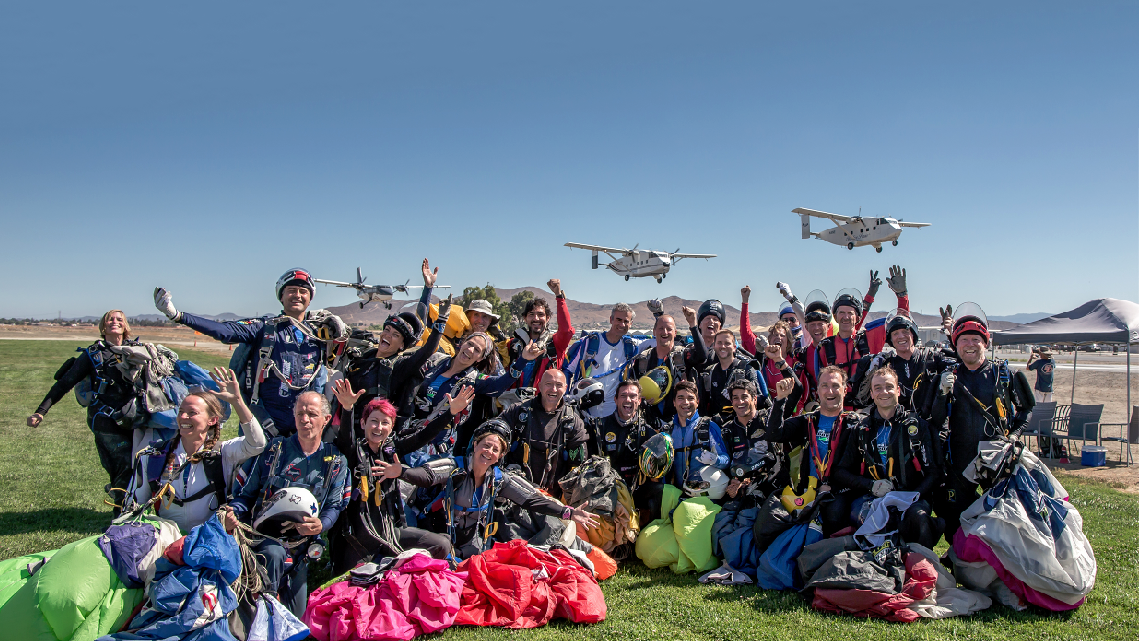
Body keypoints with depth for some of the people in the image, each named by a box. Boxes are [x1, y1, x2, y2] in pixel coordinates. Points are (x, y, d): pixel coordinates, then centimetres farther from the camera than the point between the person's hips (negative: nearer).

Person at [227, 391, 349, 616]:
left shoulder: (335, 462, 6)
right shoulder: (273, 450, 3)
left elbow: (335, 506, 4)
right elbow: (244, 492, 5)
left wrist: (321, 525, -19)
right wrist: (233, 513, -18)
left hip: (302, 547, 2)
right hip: (265, 536, -2)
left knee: (297, 615, 4)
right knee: (273, 553, -38)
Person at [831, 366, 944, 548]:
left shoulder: (916, 424, 11)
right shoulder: (860, 428, 14)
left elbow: (934, 472, 7)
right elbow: (841, 473, 12)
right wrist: (871, 485, -7)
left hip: (911, 497, 0)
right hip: (872, 498, 1)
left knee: (918, 515, -36)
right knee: (857, 510, -35)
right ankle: (931, 524, -22)